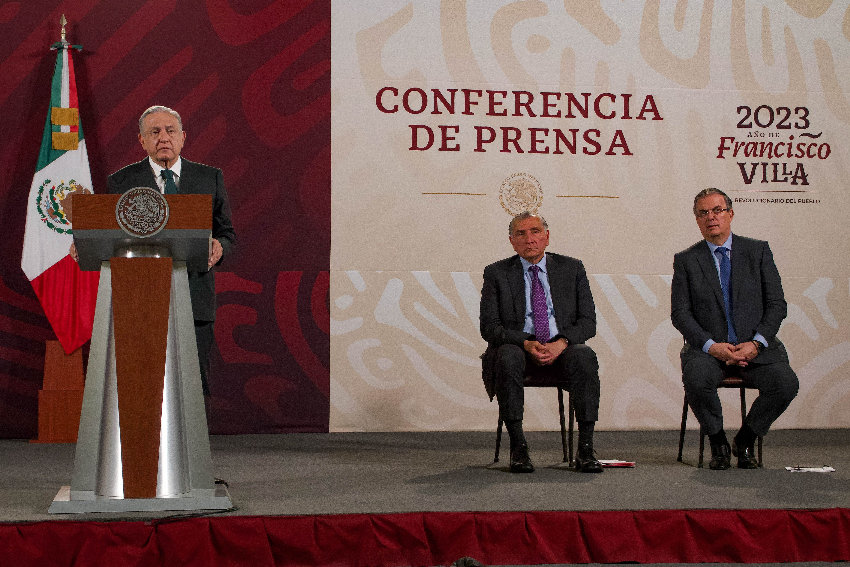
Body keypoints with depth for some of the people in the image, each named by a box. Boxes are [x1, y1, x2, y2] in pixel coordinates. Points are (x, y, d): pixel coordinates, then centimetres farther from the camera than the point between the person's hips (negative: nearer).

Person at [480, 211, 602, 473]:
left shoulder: (572, 268, 10)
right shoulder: (496, 273, 7)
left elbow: (587, 321, 5)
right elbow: (489, 327, 0)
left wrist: (562, 343, -16)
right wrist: (526, 343, -18)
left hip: (562, 348, 1)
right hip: (518, 346, -1)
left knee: (585, 355, -32)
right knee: (509, 356, -36)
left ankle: (586, 449, -30)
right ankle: (518, 449, -31)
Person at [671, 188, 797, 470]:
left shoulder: (758, 251, 9)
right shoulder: (686, 260, 7)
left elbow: (777, 304, 4)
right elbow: (680, 313, 0)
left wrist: (756, 343, -12)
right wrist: (712, 346, -16)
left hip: (755, 347, 1)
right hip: (708, 348, -1)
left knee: (786, 383, -26)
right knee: (696, 379, -34)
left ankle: (745, 440, 1)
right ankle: (718, 443, -6)